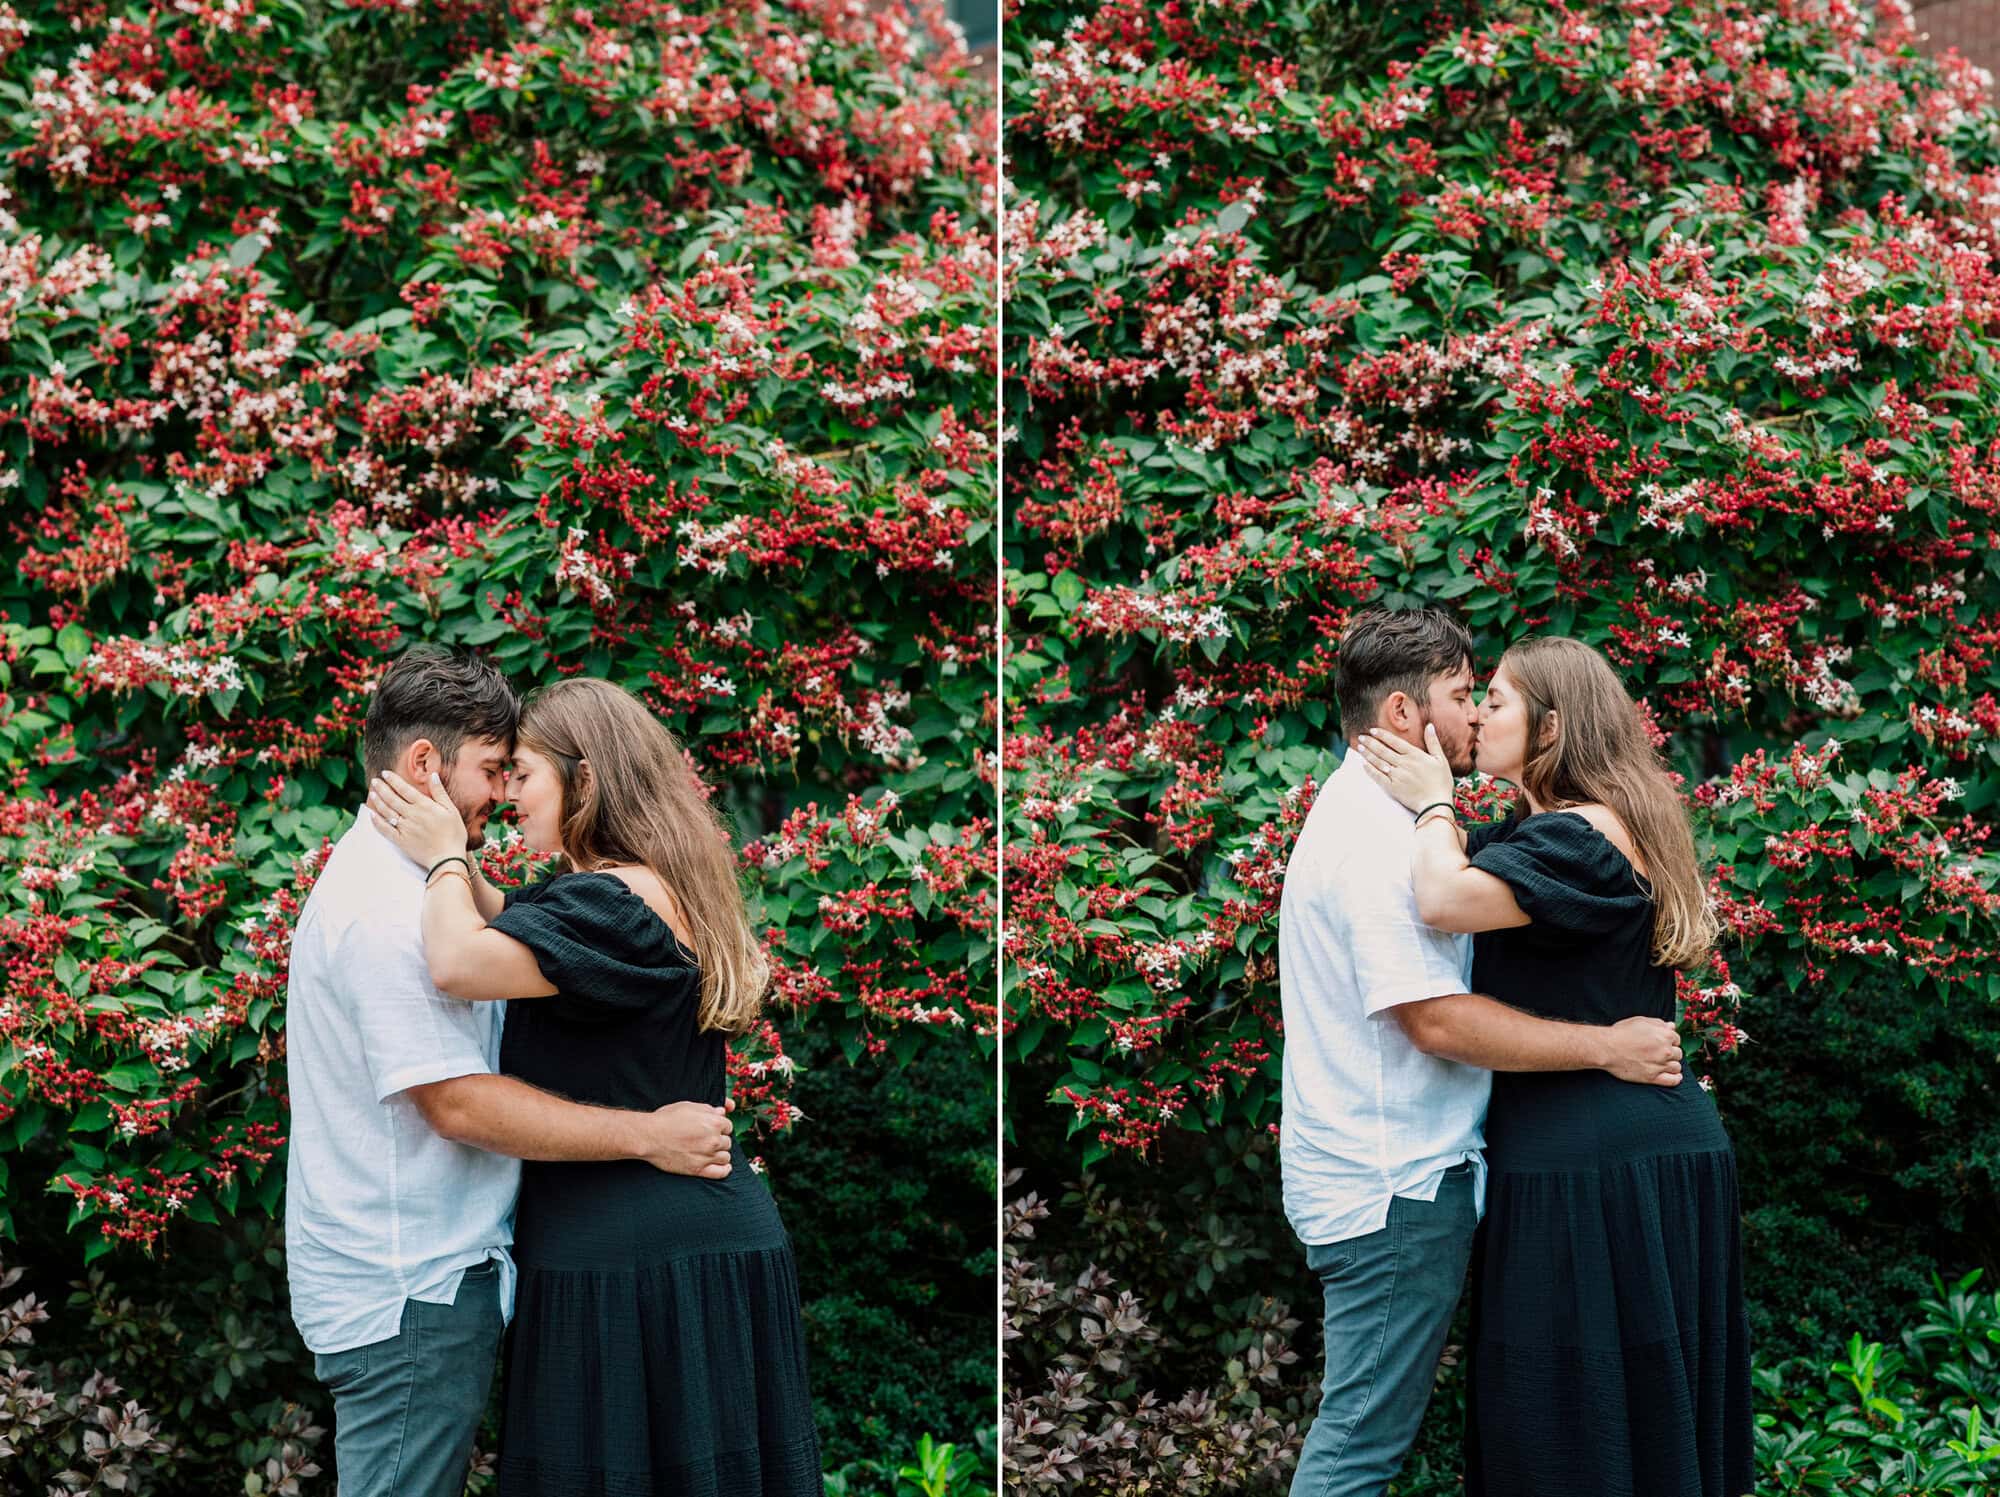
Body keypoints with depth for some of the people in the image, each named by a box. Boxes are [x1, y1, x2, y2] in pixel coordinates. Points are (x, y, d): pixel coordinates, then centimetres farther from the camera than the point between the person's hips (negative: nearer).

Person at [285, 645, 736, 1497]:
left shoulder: (372, 877, 17)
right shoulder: (387, 908, -18)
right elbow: (458, 1103, -22)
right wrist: (647, 1137, -21)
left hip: (411, 1275, 11)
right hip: (410, 1292, -11)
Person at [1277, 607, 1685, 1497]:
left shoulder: (1355, 813, 17)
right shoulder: (1379, 836, -17)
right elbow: (1437, 1020, -22)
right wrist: (1607, 1048, -16)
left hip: (1366, 1176, 11)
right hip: (1394, 1187, -11)